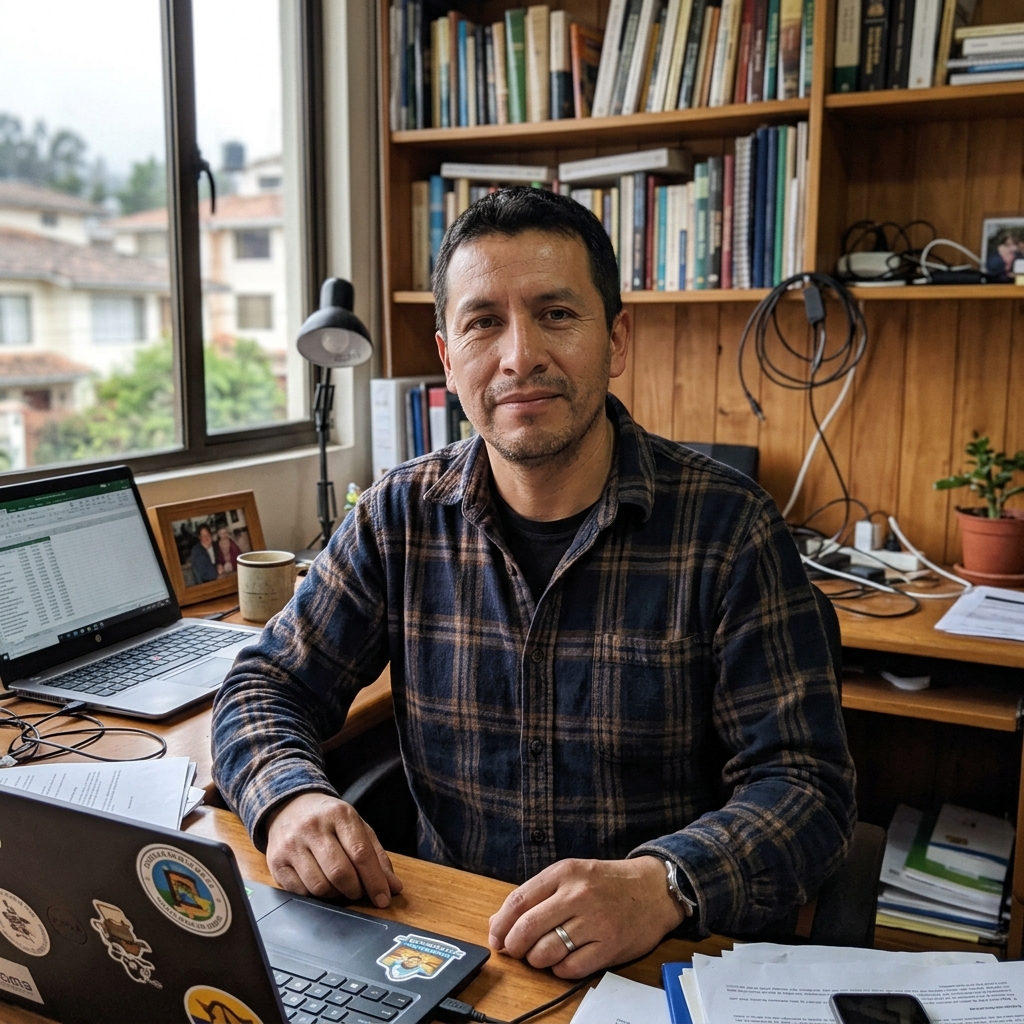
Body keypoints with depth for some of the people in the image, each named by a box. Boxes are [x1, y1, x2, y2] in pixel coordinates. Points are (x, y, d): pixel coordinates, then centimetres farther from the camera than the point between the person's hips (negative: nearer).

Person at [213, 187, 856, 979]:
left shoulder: (728, 528, -11)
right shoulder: (402, 516, -1)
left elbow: (807, 784, -12)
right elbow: (265, 689, 4)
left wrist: (662, 885, -31)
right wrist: (292, 798, -18)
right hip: (447, 936, 2)